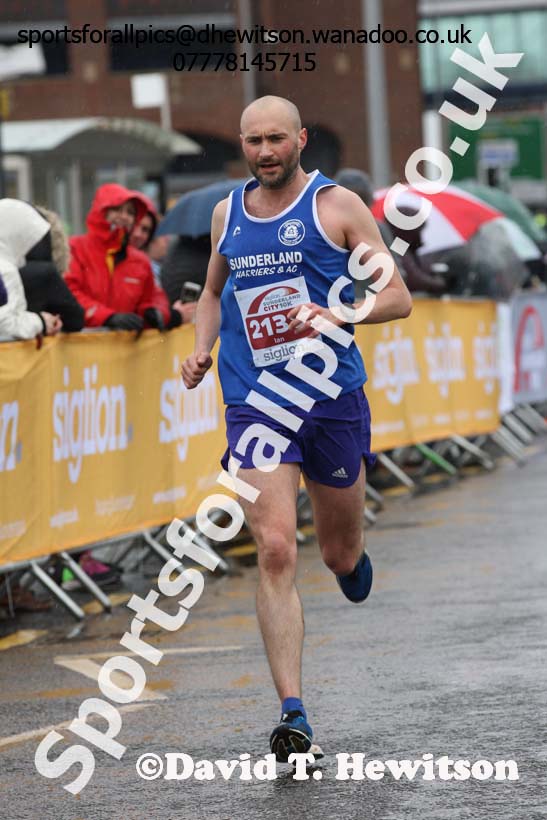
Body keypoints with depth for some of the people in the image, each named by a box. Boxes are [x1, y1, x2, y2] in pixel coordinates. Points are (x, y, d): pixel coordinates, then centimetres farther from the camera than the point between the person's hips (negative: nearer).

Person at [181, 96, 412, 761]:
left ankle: (353, 556, 54)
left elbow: (397, 297, -4)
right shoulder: (227, 213, 10)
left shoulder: (336, 205, -3)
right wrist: (201, 350, 8)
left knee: (341, 554, 13)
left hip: (333, 396, -1)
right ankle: (292, 714, -17)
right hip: (254, 402, 1)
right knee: (275, 550, -15)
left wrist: (339, 314, -23)